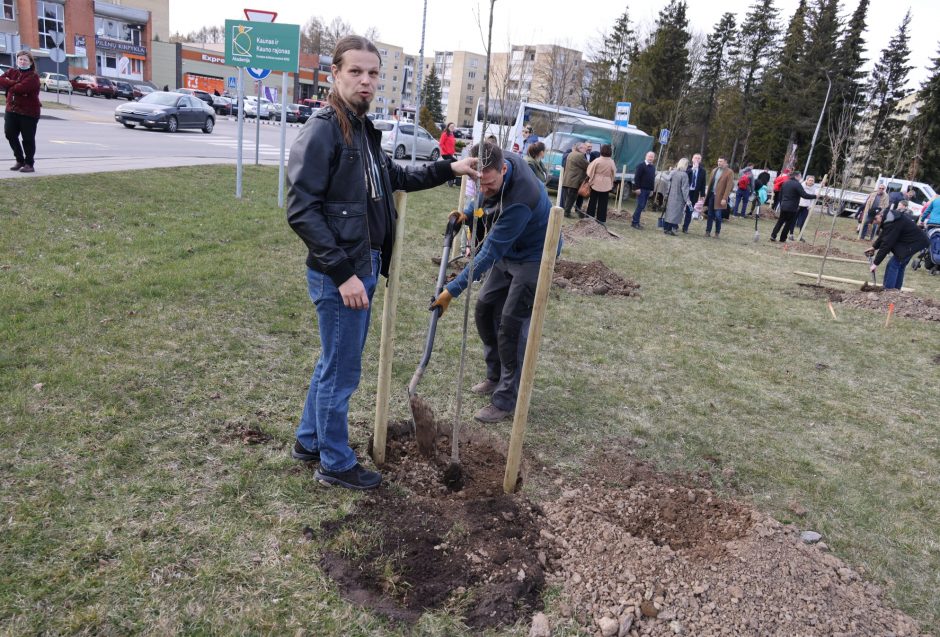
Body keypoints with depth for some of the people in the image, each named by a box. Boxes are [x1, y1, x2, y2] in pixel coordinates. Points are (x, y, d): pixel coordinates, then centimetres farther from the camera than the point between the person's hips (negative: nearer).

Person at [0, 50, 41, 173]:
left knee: (28, 139, 0)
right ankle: (20, 160, 22)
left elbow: (21, 88, -22)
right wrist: (14, 83, -17)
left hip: (29, 112, -6)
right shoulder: (12, 72, 11)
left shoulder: (33, 76, -9)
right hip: (11, 110, 6)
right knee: (10, 135, 6)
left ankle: (29, 164, 11)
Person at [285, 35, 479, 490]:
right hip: (338, 274, -9)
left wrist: (447, 169, 19)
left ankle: (309, 441, 39)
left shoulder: (365, 131, 12)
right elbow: (302, 211, -21)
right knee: (342, 372, 4)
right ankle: (336, 465, 23)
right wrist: (343, 273, -23)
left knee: (334, 363, 21)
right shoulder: (322, 131, -15)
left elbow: (397, 178, 28)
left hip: (364, 268, 9)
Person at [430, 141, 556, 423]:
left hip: (533, 258, -9)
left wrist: (453, 290, -32)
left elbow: (490, 252, -35)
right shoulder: (504, 159, -13)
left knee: (511, 326, -10)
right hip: (509, 251, 9)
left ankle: (505, 401, 3)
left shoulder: (520, 200, -38)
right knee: (484, 311, 11)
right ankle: (495, 376, 28)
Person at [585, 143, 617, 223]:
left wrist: (589, 180, 9)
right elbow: (613, 174, 4)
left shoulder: (597, 160, -10)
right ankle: (601, 219, 7)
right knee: (603, 203, 6)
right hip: (606, 185, 0)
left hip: (595, 184, 0)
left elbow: (590, 172, -4)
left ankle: (589, 217, 13)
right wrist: (611, 183, 18)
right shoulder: (611, 162, -6)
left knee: (593, 201, 10)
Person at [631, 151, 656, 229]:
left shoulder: (653, 167, 15)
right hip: (641, 189, -7)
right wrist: (637, 188, -17)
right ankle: (635, 222, -4)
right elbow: (636, 178, -12)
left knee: (642, 206, 8)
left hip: (648, 190, 7)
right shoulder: (641, 166, -7)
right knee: (640, 206, -9)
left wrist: (652, 188, 13)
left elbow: (653, 178, 20)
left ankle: (635, 221, 13)